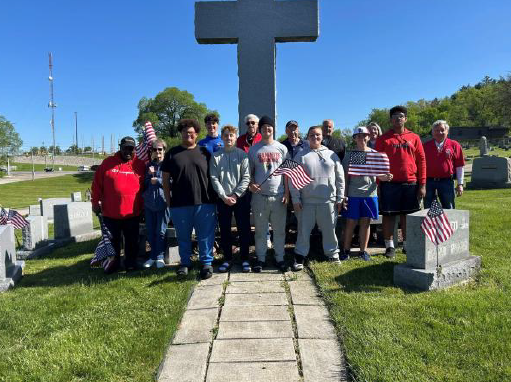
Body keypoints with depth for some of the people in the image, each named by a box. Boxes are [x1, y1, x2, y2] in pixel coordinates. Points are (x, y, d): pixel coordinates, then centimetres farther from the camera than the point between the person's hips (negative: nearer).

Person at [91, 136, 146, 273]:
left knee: (132, 240, 11)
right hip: (110, 213, 0)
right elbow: (97, 184, 2)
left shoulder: (140, 165, 2)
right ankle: (114, 262, 29)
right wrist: (95, 202, 0)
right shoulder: (107, 163, 0)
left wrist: (143, 205, 7)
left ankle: (131, 262, 27)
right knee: (113, 240, 13)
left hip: (132, 213, 0)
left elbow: (145, 187, 8)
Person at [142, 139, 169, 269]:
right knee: (150, 231, 10)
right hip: (149, 203, 5)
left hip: (163, 202, -5)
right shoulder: (149, 165, 13)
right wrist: (149, 174, -3)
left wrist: (157, 181, -10)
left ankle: (160, 256, 13)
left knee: (161, 231, 0)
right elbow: (144, 184, 14)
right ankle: (153, 255, 23)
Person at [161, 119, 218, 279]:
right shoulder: (172, 153, 7)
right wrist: (168, 200, 2)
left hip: (204, 203, 0)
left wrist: (213, 198, 2)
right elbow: (165, 179, 7)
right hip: (179, 204, 1)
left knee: (205, 235, 3)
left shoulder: (204, 152, 8)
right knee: (183, 236, 12)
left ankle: (207, 263, 15)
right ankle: (185, 263, 27)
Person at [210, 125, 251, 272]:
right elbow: (214, 178, -1)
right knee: (224, 231, 8)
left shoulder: (242, 154, 1)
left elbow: (246, 177, -5)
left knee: (244, 230, 4)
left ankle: (245, 259, 17)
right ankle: (227, 259, 21)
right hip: (223, 199, 1)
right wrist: (224, 196, -11)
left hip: (241, 198, -1)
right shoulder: (216, 156, 4)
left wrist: (235, 195, -13)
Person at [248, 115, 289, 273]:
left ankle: (280, 258, 18)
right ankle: (261, 259, 18)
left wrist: (287, 193, -2)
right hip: (259, 195, 0)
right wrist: (251, 184, -10)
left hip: (278, 195, 0)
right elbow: (249, 171, 10)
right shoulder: (254, 149, 6)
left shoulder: (281, 148, 7)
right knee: (260, 230, 7)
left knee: (279, 230, 6)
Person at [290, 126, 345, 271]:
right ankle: (300, 256, 17)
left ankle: (333, 253, 27)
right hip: (307, 201, -1)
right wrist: (296, 199, -6)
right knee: (304, 230, 5)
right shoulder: (301, 156, 2)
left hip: (328, 201, 1)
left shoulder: (332, 155, 7)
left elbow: (340, 178, 9)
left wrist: (340, 199, 5)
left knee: (329, 230, 10)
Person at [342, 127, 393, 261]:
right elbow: (346, 176, 2)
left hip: (369, 193, 2)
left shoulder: (374, 154, 8)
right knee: (351, 222, 3)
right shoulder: (350, 155, 3)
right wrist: (344, 194, -4)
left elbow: (379, 174, 10)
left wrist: (385, 177, -13)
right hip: (353, 193, -1)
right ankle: (346, 250, 14)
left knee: (365, 222, 7)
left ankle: (363, 250, 18)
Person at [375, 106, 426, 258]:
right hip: (389, 183, -1)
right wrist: (378, 183, -5)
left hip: (410, 183, 2)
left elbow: (421, 160, 7)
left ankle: (407, 244, 21)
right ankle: (389, 246, 13)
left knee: (407, 214, 9)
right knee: (388, 214, 3)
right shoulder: (383, 139, 4)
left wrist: (422, 184, 0)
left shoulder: (414, 138, 8)